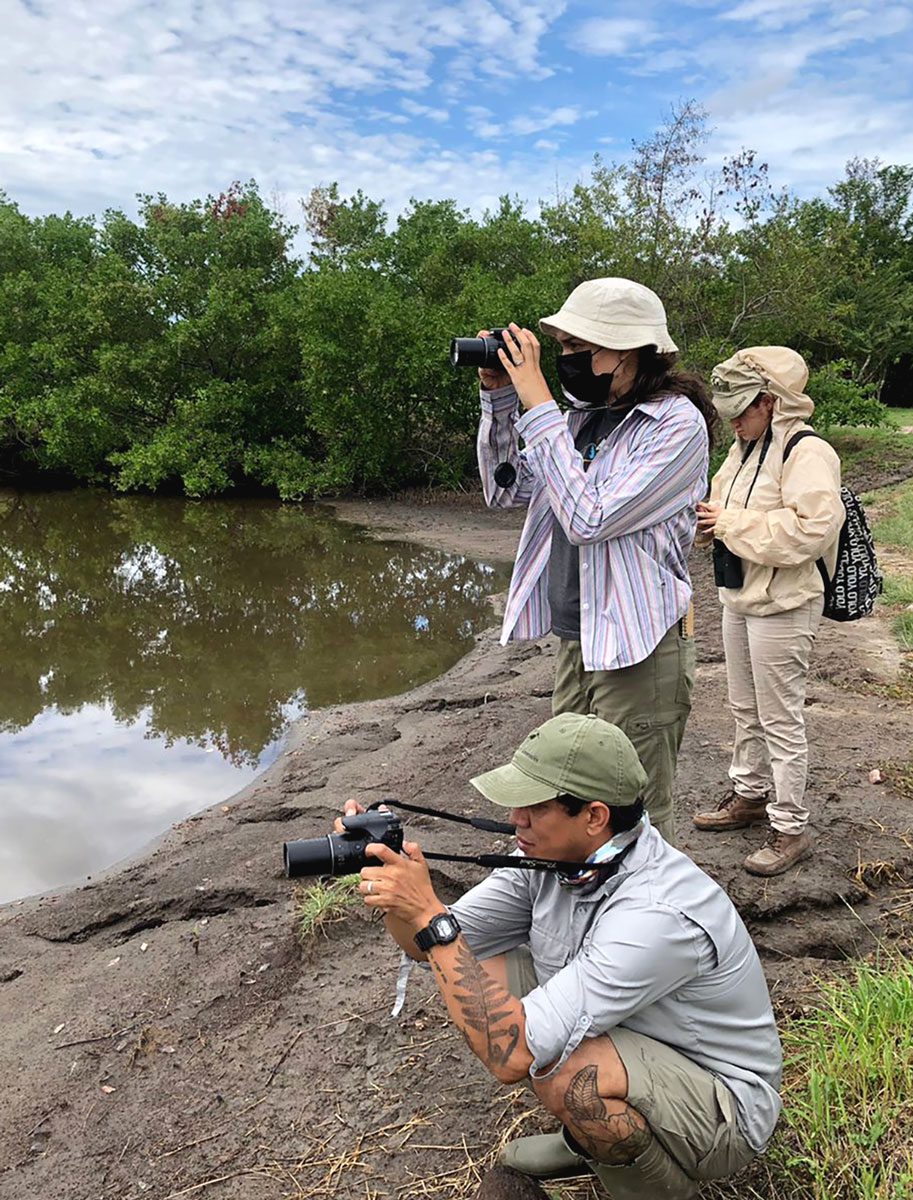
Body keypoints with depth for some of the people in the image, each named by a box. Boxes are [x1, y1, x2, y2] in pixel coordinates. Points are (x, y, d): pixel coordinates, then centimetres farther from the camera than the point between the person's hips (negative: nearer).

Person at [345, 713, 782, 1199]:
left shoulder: (658, 914, -36)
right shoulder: (550, 854, -12)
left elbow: (511, 1055, -37)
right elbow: (430, 943, -5)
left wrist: (429, 914, -36)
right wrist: (396, 893, -25)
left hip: (722, 1109, -7)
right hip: (628, 1041, 8)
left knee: (564, 1070, -34)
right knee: (477, 973, -2)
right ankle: (589, 1139, 17)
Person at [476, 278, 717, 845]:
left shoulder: (677, 424, -15)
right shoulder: (584, 416, 8)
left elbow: (589, 518, -25)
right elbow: (504, 491, 11)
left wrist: (537, 405, -21)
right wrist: (498, 398, -1)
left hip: (638, 651, -8)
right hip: (576, 643, 8)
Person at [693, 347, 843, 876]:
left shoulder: (808, 453, -18)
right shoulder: (746, 447, 9)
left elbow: (810, 530, -29)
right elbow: (725, 497, 22)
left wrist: (731, 523, -24)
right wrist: (706, 513, -2)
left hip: (782, 607, -9)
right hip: (740, 598, 9)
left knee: (781, 720, 1)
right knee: (746, 709, 21)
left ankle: (791, 828, 14)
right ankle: (750, 794, 39)